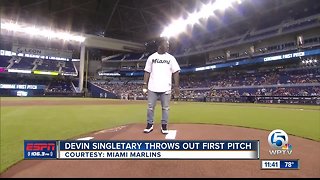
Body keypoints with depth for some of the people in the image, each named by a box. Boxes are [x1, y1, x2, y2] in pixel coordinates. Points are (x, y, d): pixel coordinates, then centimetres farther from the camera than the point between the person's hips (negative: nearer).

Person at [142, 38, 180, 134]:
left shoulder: (171, 58, 6)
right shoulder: (152, 57, 7)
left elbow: (176, 72, 3)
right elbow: (147, 72, 8)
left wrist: (176, 86, -4)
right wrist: (145, 84, 1)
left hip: (166, 88, 0)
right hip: (152, 87, 0)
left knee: (165, 107, 4)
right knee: (150, 107, 5)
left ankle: (164, 125, 16)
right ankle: (150, 125, 18)